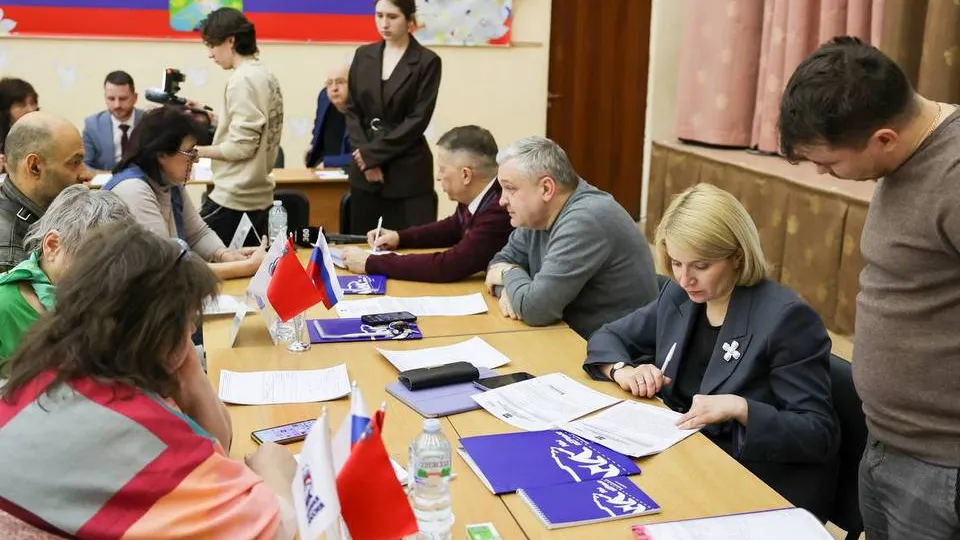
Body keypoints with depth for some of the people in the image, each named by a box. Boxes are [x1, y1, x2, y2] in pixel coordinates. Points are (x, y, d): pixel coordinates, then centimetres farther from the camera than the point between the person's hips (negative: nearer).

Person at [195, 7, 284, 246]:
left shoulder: (243, 79, -15)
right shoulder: (266, 76, 11)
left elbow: (241, 146, -18)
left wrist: (196, 151, -8)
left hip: (233, 200, -9)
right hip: (259, 198, 9)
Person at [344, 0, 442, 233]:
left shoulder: (427, 61, -4)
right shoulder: (364, 55, 10)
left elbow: (418, 119, -9)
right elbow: (352, 110, 8)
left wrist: (373, 153, -12)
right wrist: (365, 156, -7)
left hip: (408, 172, -4)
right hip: (364, 170, 4)